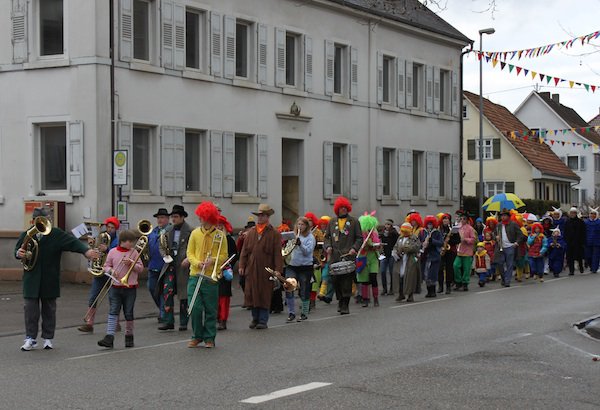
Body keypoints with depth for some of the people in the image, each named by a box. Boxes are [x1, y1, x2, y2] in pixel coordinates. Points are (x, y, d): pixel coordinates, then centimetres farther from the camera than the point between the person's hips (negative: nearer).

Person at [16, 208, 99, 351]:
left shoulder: (56, 234, -4)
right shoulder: (26, 235, 2)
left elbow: (72, 242, -15)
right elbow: (17, 250, 15)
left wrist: (86, 251, -32)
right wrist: (18, 254, -10)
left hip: (50, 280, 0)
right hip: (31, 280, 0)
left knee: (49, 310, 8)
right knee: (31, 309, -2)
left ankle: (48, 338, 18)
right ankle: (30, 338, 6)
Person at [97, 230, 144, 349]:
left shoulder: (134, 252, 3)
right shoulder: (112, 252, 3)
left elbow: (141, 268, 1)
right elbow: (106, 266, 8)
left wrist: (131, 263, -15)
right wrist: (111, 270, -13)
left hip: (130, 288, 0)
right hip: (115, 287, 0)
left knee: (129, 313, 7)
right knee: (113, 312, -7)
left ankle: (129, 336, 21)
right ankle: (109, 338, -12)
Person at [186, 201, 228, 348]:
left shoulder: (220, 235, 0)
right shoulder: (195, 233, 6)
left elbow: (224, 255, 2)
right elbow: (190, 253, 7)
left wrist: (212, 260, -16)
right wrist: (198, 263, -11)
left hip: (211, 277, -1)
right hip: (195, 276, 1)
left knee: (210, 309, 4)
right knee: (195, 307, -4)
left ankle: (209, 338, 14)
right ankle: (197, 336, 12)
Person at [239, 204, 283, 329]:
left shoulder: (274, 234, -1)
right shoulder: (251, 232, 12)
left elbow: (277, 253, -5)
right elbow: (244, 250, 12)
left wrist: (278, 270, -11)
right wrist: (242, 265, 4)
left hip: (266, 270, -4)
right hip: (251, 270, 4)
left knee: (265, 295, 0)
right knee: (251, 294, 7)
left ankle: (263, 320, 9)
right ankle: (255, 318, 20)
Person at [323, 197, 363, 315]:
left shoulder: (354, 221, 7)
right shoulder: (332, 222, 15)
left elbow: (359, 238, 6)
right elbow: (327, 237, 19)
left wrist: (354, 248, -10)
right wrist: (328, 246, 0)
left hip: (348, 256, -3)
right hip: (334, 257, 3)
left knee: (347, 281, -6)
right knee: (335, 280, 0)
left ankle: (345, 304, 0)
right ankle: (340, 300, 21)